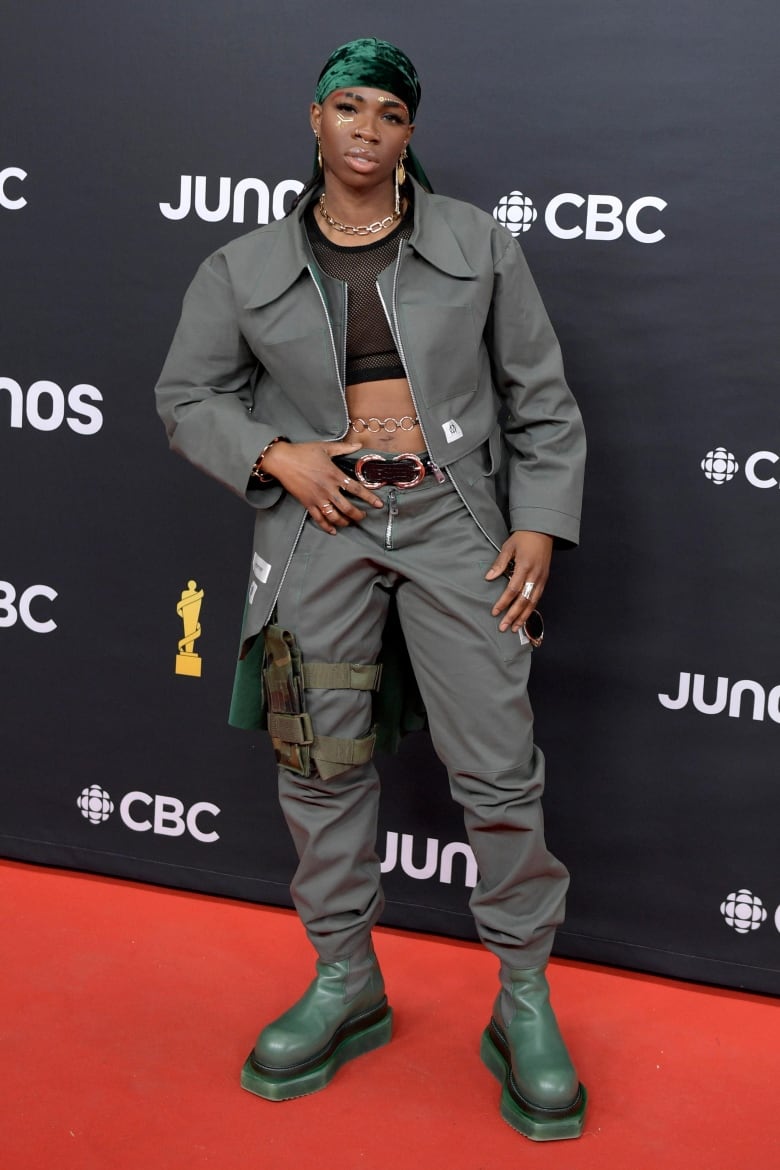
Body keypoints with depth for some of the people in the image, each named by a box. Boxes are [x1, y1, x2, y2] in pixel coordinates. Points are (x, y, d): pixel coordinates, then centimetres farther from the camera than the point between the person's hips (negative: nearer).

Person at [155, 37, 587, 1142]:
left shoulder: (476, 243, 5)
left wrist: (540, 524, -2)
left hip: (452, 515, -1)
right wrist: (275, 456, -6)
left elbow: (541, 397, 7)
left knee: (499, 767, -5)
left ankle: (525, 1003, 10)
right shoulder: (247, 268, 6)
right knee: (323, 765, 7)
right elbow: (188, 394, 12)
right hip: (319, 520, 1)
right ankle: (346, 984, 24)